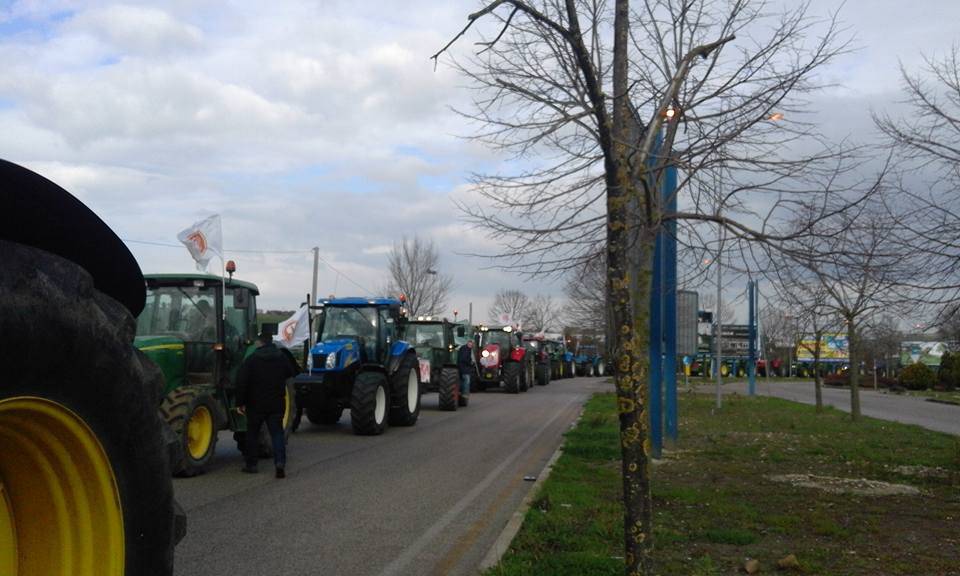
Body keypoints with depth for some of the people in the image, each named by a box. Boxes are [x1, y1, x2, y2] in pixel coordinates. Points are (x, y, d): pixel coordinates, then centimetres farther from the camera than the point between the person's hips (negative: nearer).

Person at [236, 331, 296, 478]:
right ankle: (280, 462, -16)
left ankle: (251, 464, 18)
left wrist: (240, 403, -6)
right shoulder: (282, 358, 3)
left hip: (256, 405, -2)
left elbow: (242, 382, -11)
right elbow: (291, 374, 16)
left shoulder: (251, 360, -7)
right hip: (276, 405, 2)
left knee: (252, 433, 13)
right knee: (277, 433, 2)